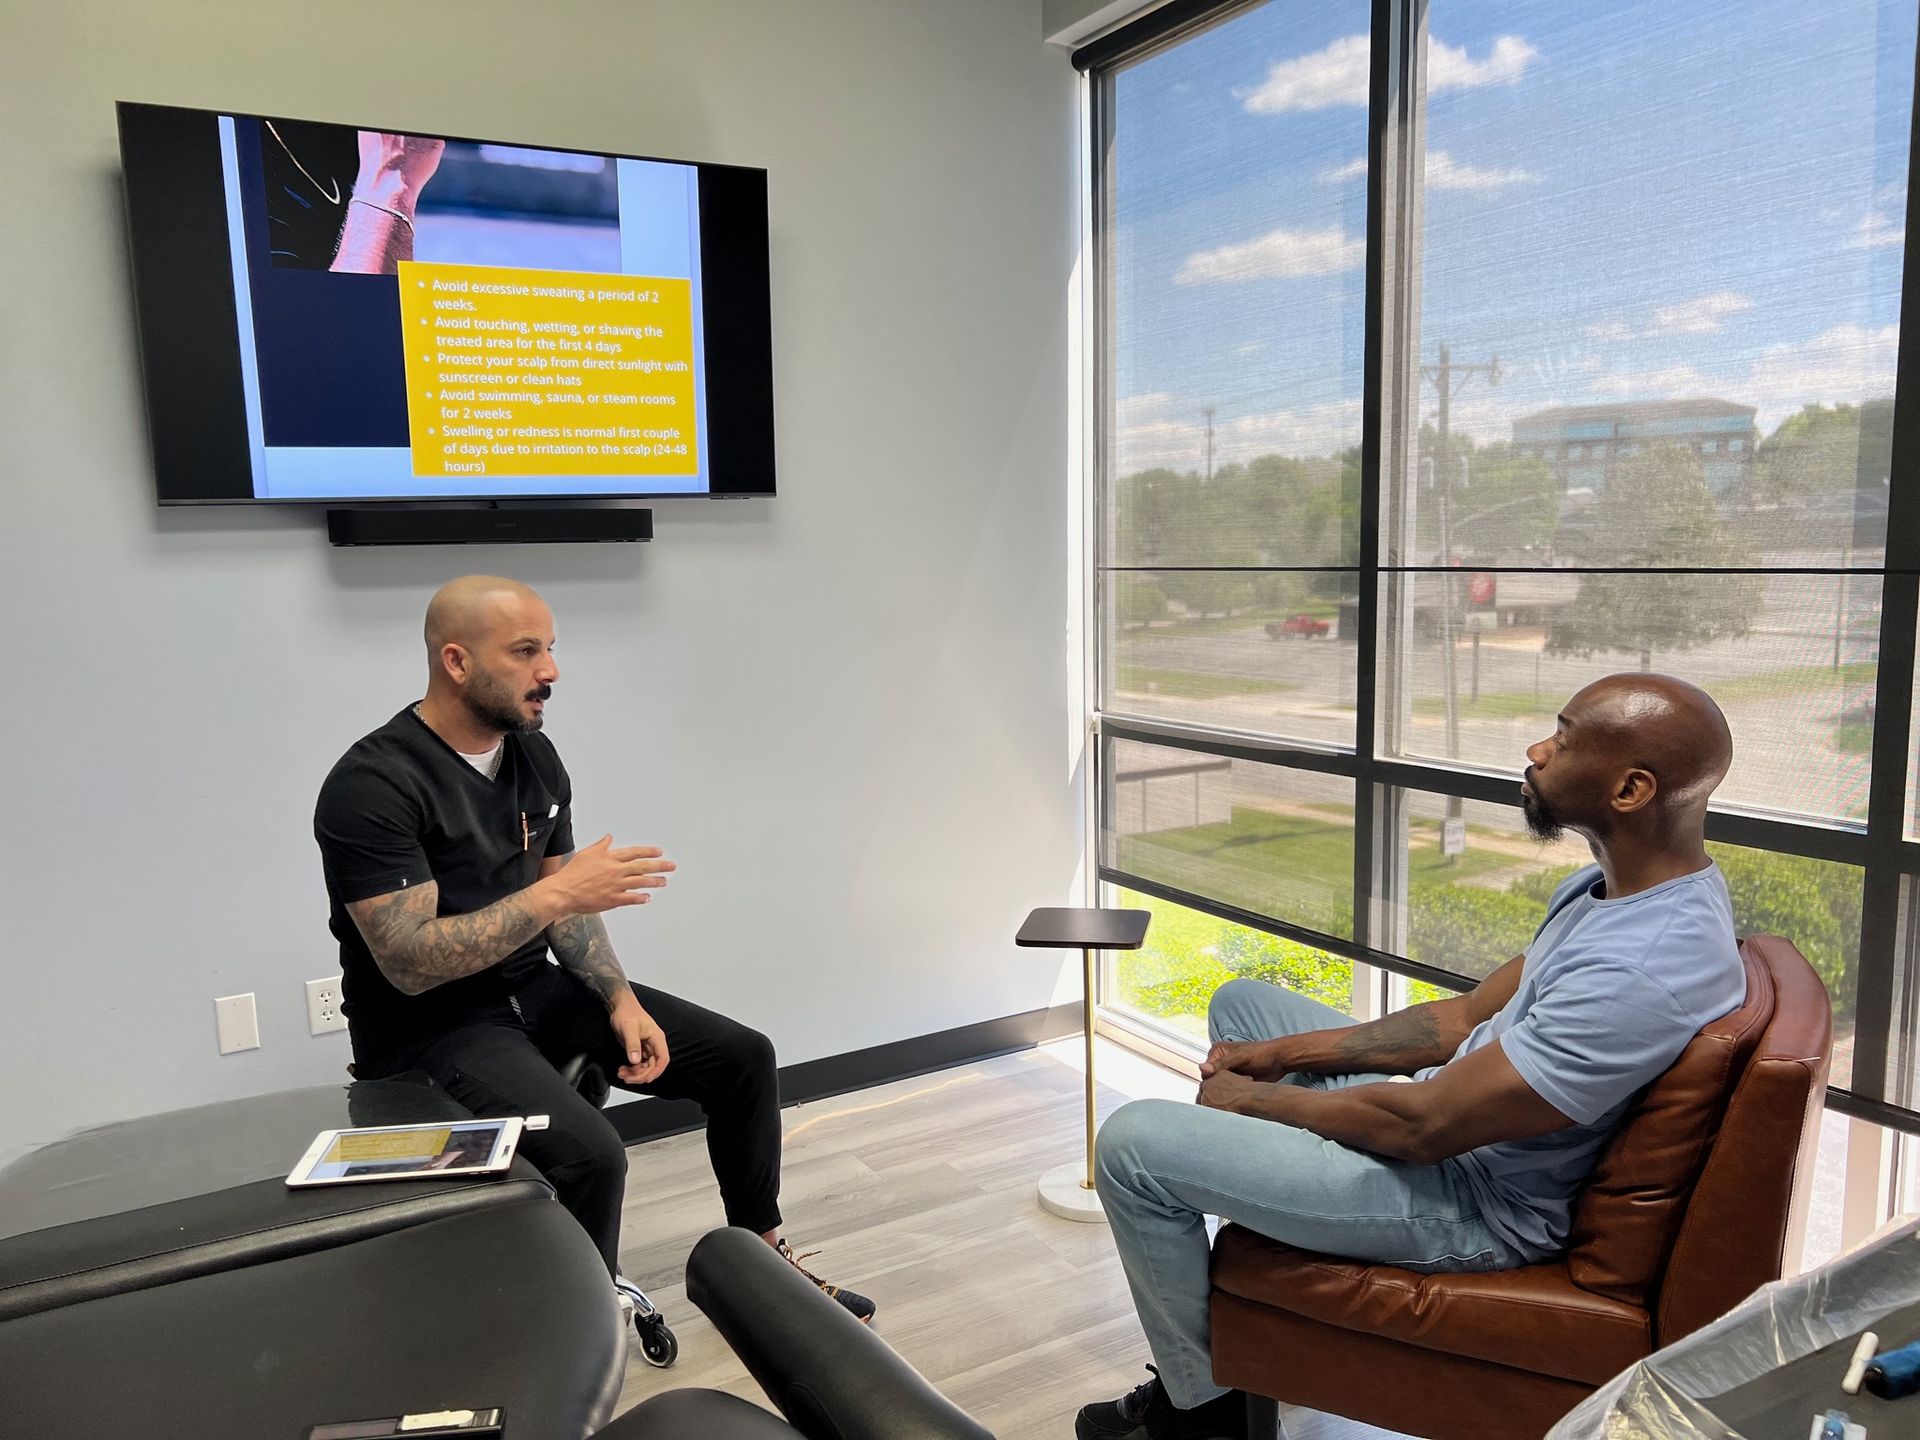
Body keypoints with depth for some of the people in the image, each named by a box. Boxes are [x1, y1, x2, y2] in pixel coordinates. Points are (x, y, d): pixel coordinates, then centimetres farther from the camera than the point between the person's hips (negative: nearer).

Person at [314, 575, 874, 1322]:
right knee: (590, 1154, -32)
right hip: (429, 1029, -7)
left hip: (537, 990, 7)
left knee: (743, 1056, 1)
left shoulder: (536, 756, 2)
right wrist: (556, 892, -29)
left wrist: (620, 1000, -8)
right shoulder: (371, 786, -21)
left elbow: (565, 910, 7)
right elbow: (409, 963, -26)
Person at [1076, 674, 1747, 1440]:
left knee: (1132, 1144, -13)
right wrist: (1288, 1053, 2)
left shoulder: (1644, 972, -33)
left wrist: (1256, 1098, -12)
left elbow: (1424, 1126, -28)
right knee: (1241, 1002, 20)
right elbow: (1469, 1016, 6)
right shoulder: (1630, 879, -2)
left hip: (1473, 1202, -9)